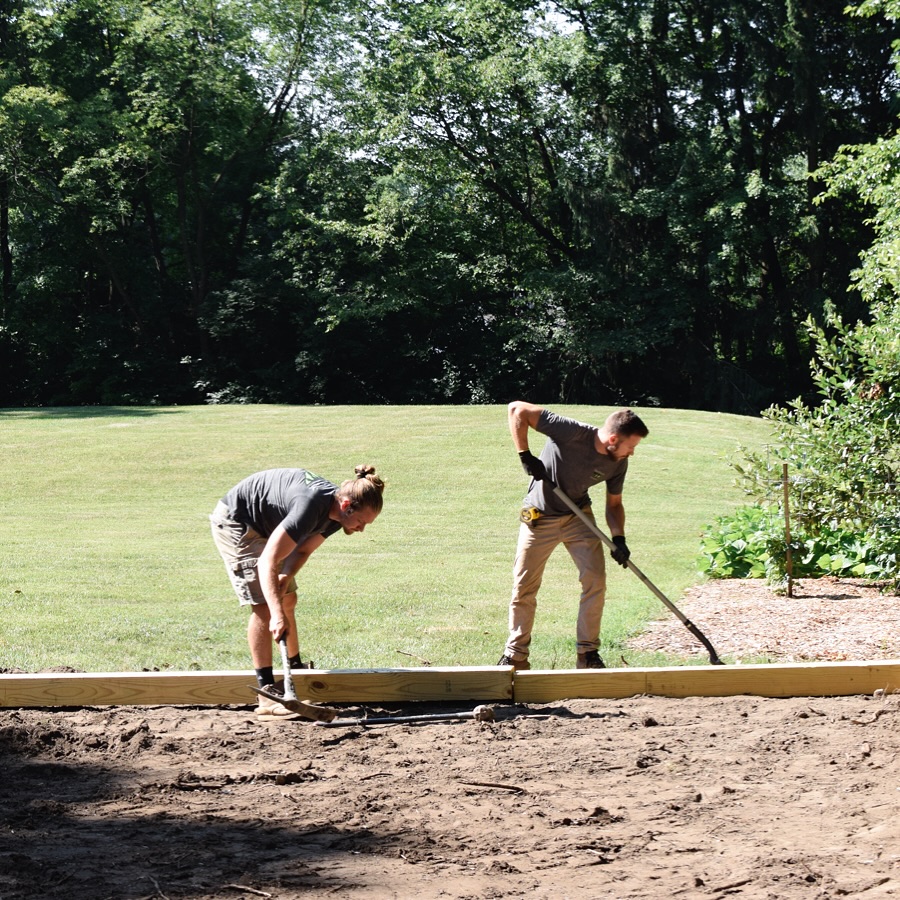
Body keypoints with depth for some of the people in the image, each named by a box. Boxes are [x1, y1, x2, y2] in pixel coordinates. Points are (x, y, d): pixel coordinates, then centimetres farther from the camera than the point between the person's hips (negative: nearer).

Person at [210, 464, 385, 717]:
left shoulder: (335, 513, -10)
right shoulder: (312, 505, -38)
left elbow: (302, 550, 0)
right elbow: (267, 561, -42)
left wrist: (286, 575, -21)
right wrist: (277, 615, -48)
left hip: (261, 526, 9)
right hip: (234, 522, -9)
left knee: (287, 600, 17)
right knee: (264, 605, -16)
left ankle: (296, 667, 38)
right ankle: (267, 694, -17)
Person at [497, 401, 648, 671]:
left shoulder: (618, 464, -11)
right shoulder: (572, 433, -29)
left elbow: (614, 504, 4)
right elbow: (517, 409, -29)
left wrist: (618, 538, -13)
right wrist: (525, 455, -29)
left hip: (579, 517, 4)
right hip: (540, 517, -4)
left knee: (595, 580, -9)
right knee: (524, 587, 0)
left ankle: (588, 653, 2)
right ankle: (515, 656, 14)